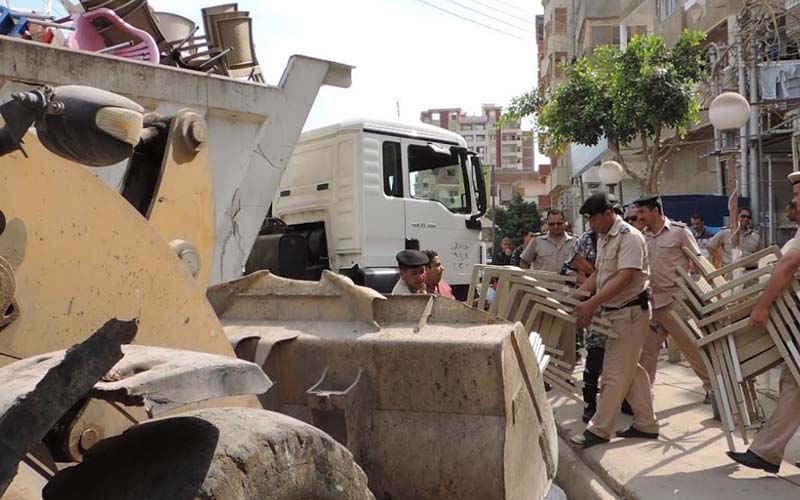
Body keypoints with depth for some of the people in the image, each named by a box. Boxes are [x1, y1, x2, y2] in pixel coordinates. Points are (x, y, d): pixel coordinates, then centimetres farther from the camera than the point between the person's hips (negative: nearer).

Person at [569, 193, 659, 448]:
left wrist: (591, 304, -30)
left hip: (630, 312, -9)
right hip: (615, 311, 9)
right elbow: (598, 274, 18)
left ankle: (599, 429, 5)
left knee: (615, 373, -3)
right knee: (631, 370, 15)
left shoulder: (629, 237, -18)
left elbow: (624, 277, -26)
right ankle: (646, 424, 25)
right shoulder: (603, 237, 11)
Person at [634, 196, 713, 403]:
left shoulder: (679, 231, -5)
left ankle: (713, 386, 21)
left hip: (676, 301, -5)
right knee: (646, 348, 7)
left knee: (692, 346, 5)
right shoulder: (643, 237, 8)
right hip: (651, 302, 5)